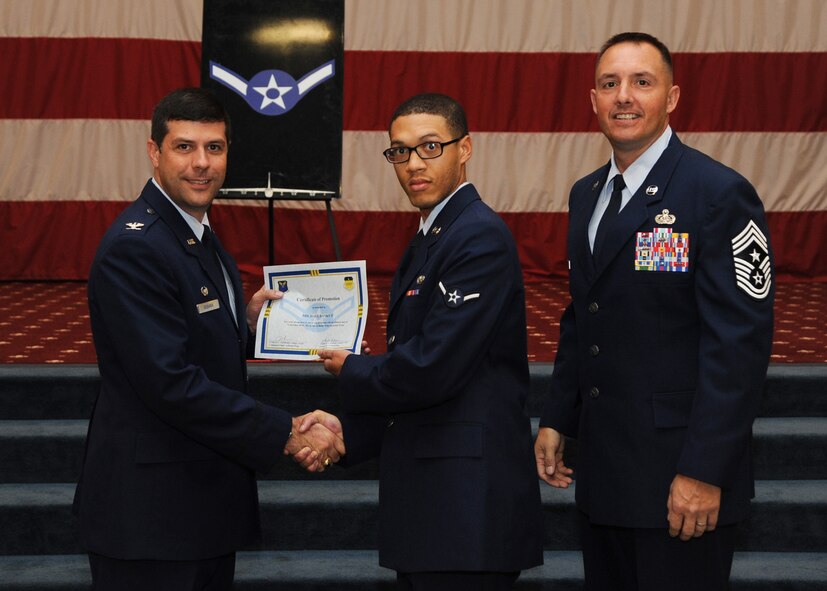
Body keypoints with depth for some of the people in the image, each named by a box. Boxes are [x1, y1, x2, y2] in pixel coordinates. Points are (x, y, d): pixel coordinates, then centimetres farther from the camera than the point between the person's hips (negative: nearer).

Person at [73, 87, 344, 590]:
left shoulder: (202, 238, 13)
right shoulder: (134, 247, -18)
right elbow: (170, 382, -24)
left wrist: (246, 321, 1)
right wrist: (287, 434, -21)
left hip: (207, 501, 10)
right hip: (151, 508, -9)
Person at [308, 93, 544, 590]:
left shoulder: (480, 238, -15)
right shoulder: (427, 241, 17)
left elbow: (433, 369, -22)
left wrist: (351, 372, -5)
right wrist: (347, 433, 5)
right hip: (428, 496, 10)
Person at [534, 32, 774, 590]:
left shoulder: (720, 193, -12)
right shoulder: (587, 195, 13)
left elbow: (740, 342, -16)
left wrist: (704, 471, -19)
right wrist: (556, 419, 13)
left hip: (681, 481, -7)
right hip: (603, 471, 7)